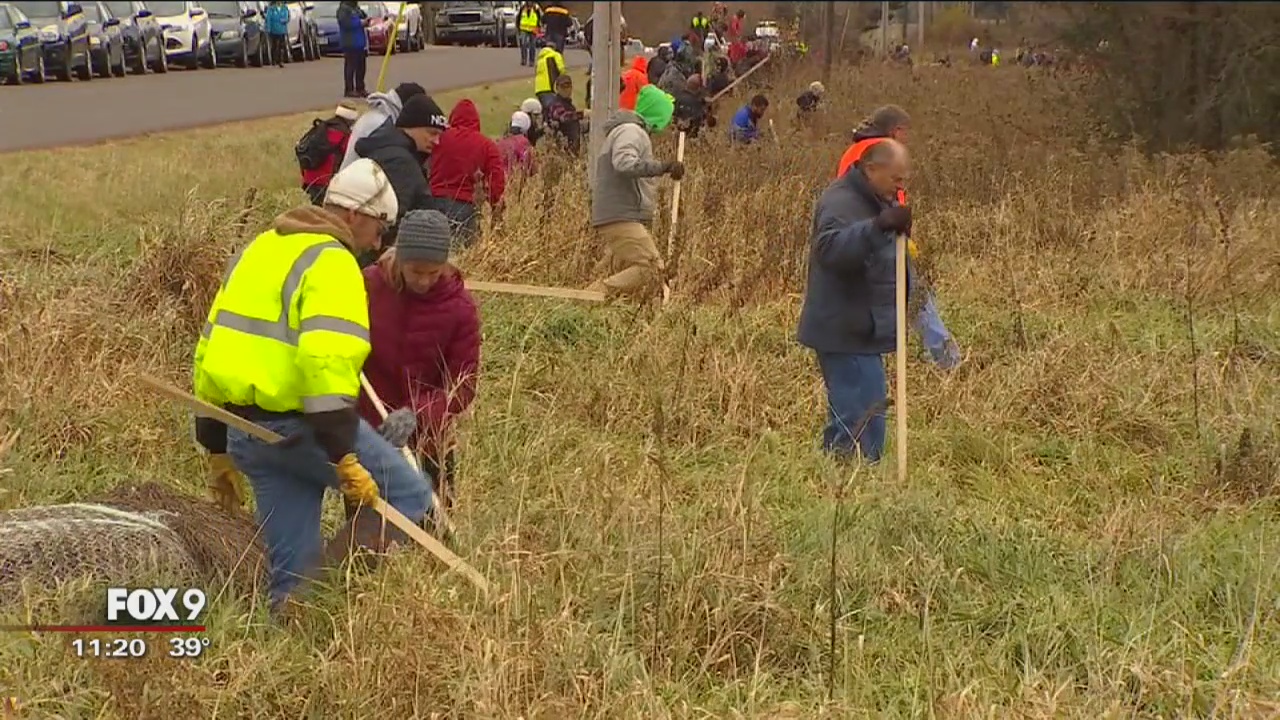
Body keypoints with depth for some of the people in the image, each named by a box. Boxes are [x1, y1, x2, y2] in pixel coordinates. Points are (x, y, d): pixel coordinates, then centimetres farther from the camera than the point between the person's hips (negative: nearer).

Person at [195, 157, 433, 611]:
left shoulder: (259, 251, 20)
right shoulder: (331, 263, -9)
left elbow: (211, 347, 22)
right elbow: (327, 359, -24)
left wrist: (218, 450, 26)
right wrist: (344, 457, -25)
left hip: (243, 431, 9)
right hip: (298, 426, -9)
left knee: (290, 570, 14)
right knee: (410, 500, 1)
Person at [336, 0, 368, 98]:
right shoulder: (343, 8, -11)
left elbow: (363, 17, 28)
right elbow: (345, 23, -24)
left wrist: (366, 20, 4)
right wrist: (360, 22, -18)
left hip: (359, 42, 9)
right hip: (350, 43, -9)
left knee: (361, 66, 12)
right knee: (350, 66, -8)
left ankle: (360, 88, 19)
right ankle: (349, 90, -5)